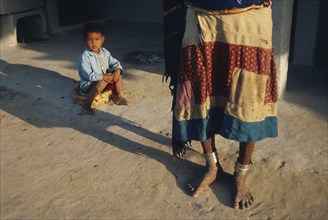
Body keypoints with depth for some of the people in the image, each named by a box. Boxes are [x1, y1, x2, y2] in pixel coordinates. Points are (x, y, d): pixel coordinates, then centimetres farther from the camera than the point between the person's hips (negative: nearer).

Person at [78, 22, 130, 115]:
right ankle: (87, 104, -27)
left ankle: (119, 96, 7)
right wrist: (103, 77, -29)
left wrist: (117, 70, -20)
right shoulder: (85, 56, -21)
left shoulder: (104, 52, 0)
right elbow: (88, 75, -25)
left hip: (104, 78, 7)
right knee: (102, 82, -35)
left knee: (119, 76, -5)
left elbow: (114, 62, 3)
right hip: (88, 84, -7)